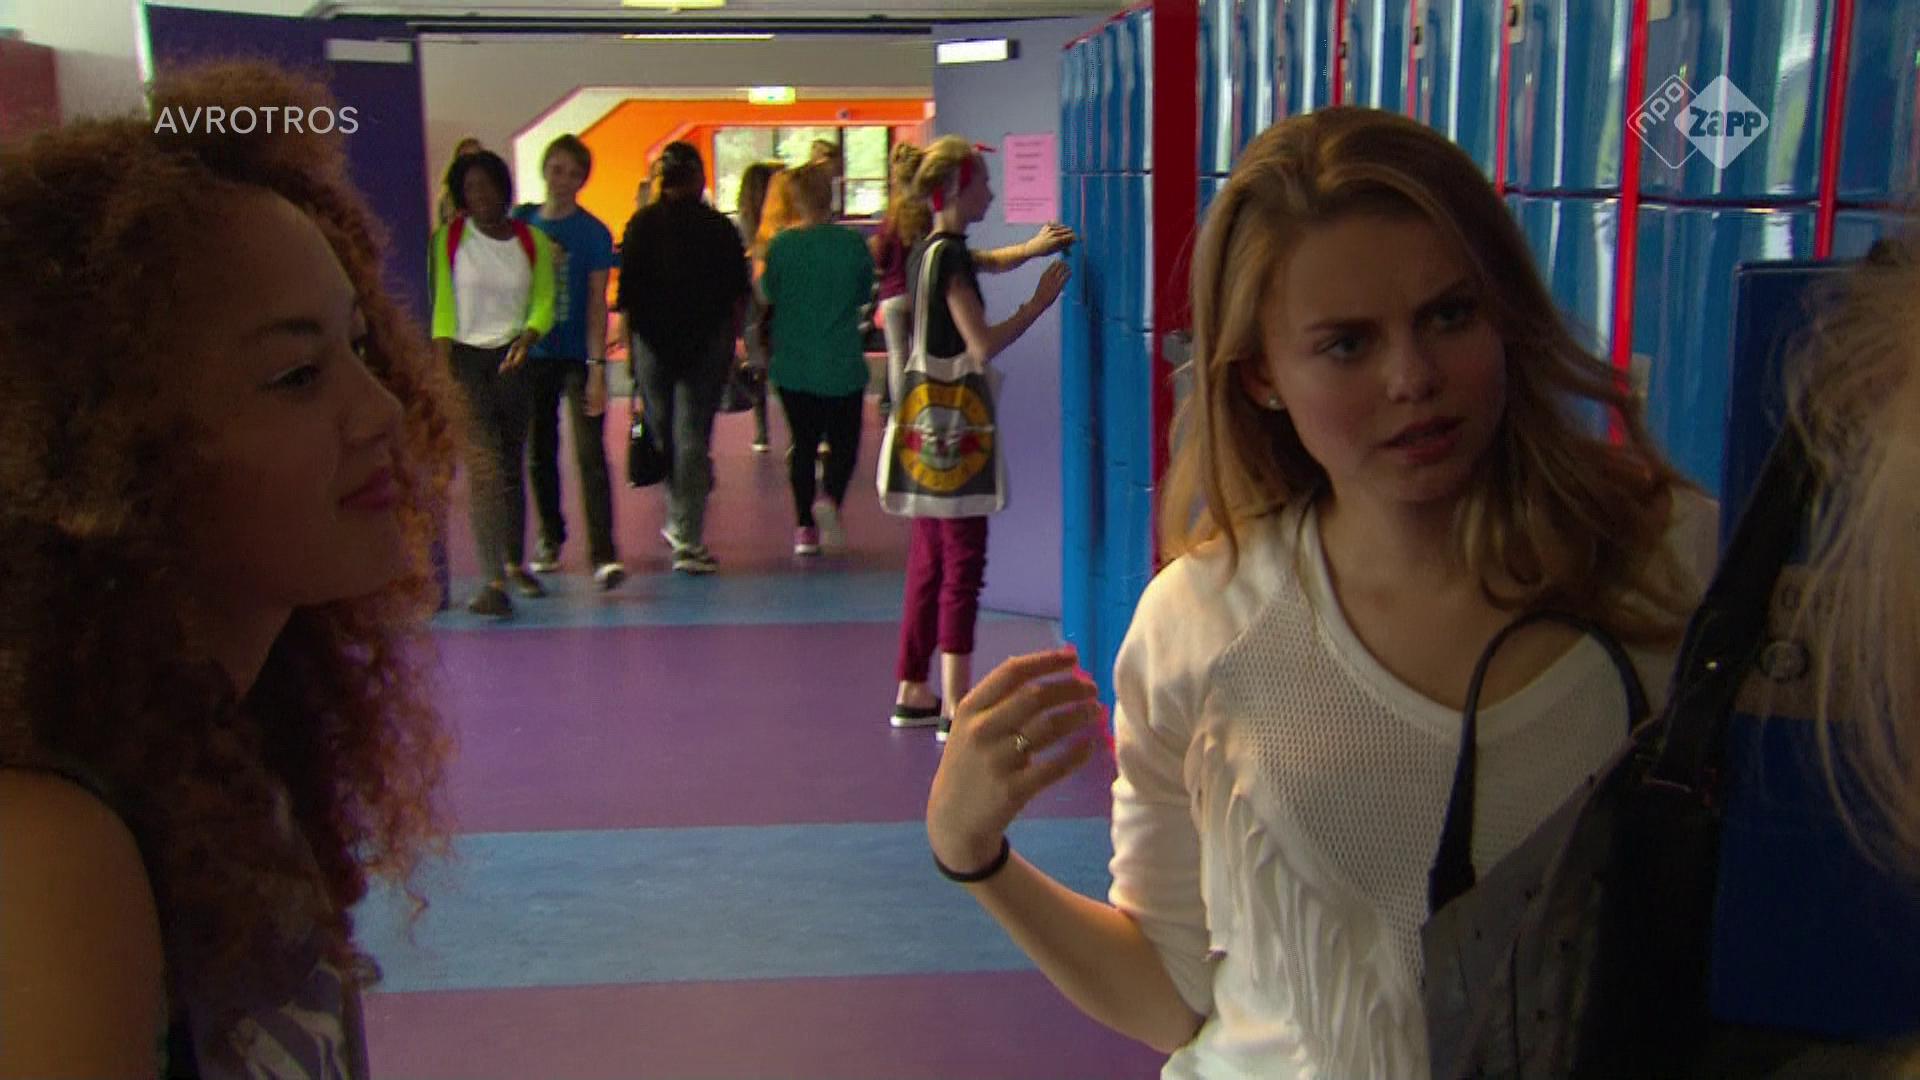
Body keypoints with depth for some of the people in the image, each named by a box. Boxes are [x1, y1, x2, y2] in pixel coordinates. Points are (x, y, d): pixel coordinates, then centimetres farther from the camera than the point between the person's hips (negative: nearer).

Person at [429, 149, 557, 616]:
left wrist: (526, 340, -12)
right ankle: (493, 580, -16)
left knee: (513, 466, 9)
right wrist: (443, 370, -8)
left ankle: (516, 562, 27)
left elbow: (543, 303, 7)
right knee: (483, 466, -13)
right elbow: (442, 308, -1)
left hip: (512, 360, 3)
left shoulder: (532, 241, 6)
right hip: (465, 359, -3)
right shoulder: (449, 239, 0)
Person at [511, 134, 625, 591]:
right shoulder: (522, 222, 5)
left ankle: (604, 554, -16)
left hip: (579, 357, -4)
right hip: (531, 356, 4)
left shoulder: (593, 233, -4)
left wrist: (597, 368, -13)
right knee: (540, 453, 13)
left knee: (590, 454, -12)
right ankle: (550, 538, 30)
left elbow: (598, 303, -7)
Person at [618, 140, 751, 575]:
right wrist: (731, 340, 11)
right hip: (708, 343, -1)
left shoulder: (641, 225, 0)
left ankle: (679, 519, 27)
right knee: (693, 435, -2)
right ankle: (688, 539, -6)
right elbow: (739, 295, 0)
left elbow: (626, 293, 0)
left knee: (663, 431, 17)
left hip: (653, 342, 1)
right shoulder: (720, 227, -2)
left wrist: (631, 345, 8)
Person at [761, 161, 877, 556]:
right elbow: (864, 294, 4)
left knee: (803, 444, 12)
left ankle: (805, 527, 12)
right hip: (841, 364, -1)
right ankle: (831, 499, -15)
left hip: (792, 365, 1)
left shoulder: (780, 245, -7)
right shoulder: (852, 243, -9)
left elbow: (766, 296, 4)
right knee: (844, 442, 11)